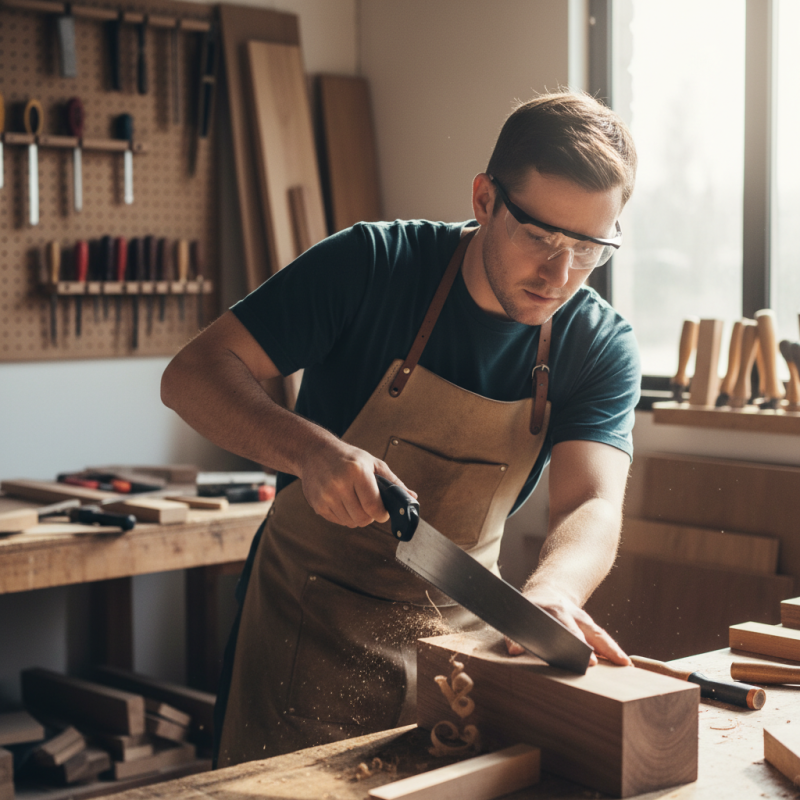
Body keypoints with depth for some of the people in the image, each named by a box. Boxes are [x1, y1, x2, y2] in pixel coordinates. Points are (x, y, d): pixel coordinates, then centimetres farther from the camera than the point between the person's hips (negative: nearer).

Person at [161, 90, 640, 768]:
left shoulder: (601, 345, -9)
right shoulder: (373, 264, -17)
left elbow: (593, 506, -22)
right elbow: (194, 374, -18)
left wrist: (551, 590, -45)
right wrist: (312, 450, -37)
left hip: (461, 632, 3)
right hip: (308, 630, -2)